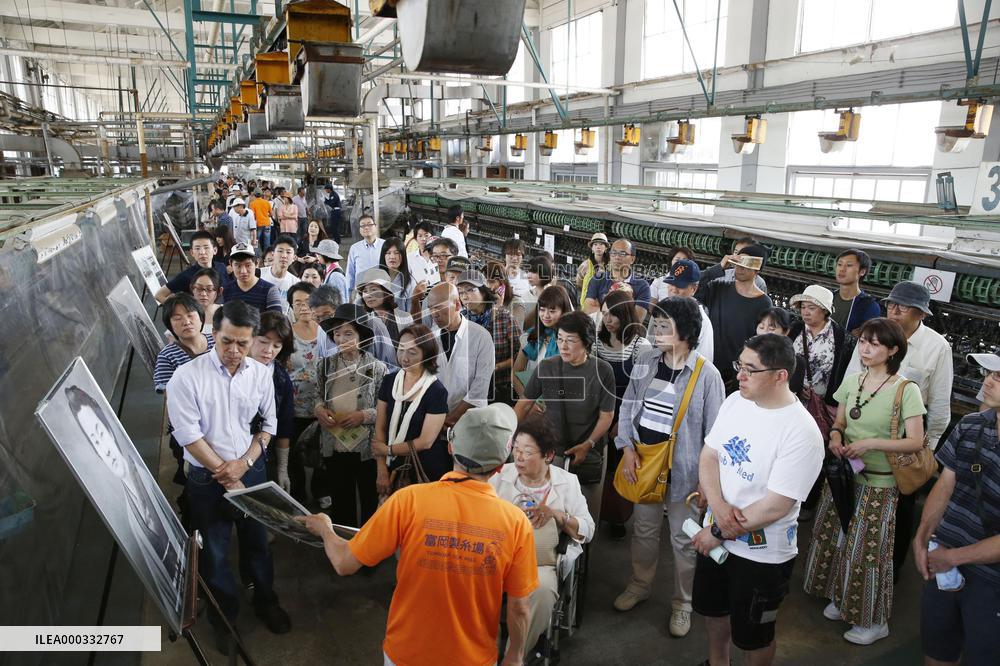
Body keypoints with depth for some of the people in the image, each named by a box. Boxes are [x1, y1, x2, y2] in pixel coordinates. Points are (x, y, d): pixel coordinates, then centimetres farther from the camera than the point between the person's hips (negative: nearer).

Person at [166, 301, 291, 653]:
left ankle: (266, 602, 40)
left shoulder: (261, 374, -3)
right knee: (214, 552, 13)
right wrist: (225, 476, -11)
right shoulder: (187, 376, -14)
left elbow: (268, 424, 4)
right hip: (206, 478, -2)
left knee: (257, 543, 18)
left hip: (252, 472, 3)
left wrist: (244, 463, -10)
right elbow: (189, 435, -15)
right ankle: (224, 617, 34)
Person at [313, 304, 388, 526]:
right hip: (335, 446, 3)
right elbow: (318, 396, 13)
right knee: (341, 504, 18)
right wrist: (318, 408, -8)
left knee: (371, 504, 12)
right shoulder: (325, 365, 1)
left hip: (368, 447, -3)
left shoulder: (377, 368, -8)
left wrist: (363, 416, -18)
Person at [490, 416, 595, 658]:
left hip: (541, 563, -1)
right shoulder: (501, 475, 9)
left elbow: (587, 531, 3)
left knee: (542, 589, -33)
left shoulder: (567, 482, 6)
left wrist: (556, 514, -12)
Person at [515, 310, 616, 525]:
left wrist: (588, 445, -14)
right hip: (552, 452, 1)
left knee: (587, 512, 10)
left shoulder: (602, 371, -10)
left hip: (589, 453, 0)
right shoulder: (545, 368, -7)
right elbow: (525, 403, 1)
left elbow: (606, 415, -4)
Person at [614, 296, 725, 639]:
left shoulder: (707, 374, -15)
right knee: (643, 530, 21)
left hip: (681, 469, -4)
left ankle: (682, 603, 33)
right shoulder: (646, 360, -3)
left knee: (683, 539, 13)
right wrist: (627, 448, -5)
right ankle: (639, 585, 44)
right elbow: (627, 406, 6)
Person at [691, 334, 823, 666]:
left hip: (762, 552, -6)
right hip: (714, 534, 6)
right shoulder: (735, 401, -6)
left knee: (752, 635, 15)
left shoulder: (802, 433, -26)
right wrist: (718, 506, -18)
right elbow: (708, 456, 0)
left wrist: (718, 533, -17)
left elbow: (775, 507, -24)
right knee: (711, 608, 27)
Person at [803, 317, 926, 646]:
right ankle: (840, 597, 38)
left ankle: (875, 621, 24)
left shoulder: (906, 391, -14)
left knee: (868, 550, 4)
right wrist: (835, 437, -11)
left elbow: (915, 442, -15)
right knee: (835, 539, 15)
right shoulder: (851, 381, 1)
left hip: (879, 484, -5)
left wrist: (871, 443, -24)